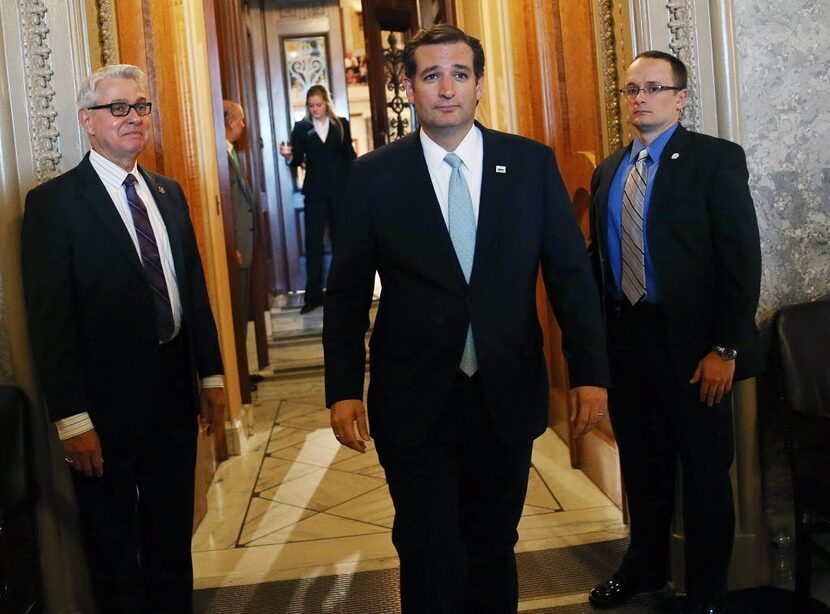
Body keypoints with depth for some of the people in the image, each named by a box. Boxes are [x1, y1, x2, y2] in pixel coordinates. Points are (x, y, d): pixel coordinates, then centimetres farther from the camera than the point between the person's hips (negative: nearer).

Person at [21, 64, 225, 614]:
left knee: (173, 538, 20)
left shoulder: (169, 193, 9)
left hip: (175, 392, 6)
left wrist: (212, 374, 9)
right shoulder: (54, 202, -10)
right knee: (115, 549, 14)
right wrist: (72, 418, -17)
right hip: (108, 404, -5)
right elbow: (50, 318, -14)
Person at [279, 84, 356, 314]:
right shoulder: (301, 128, 5)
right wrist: (289, 155, -21)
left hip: (340, 190, 0)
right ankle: (313, 294, 3)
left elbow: (349, 155, 7)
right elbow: (297, 160, 1)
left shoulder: (341, 124, 5)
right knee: (313, 242, -1)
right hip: (315, 192, 0)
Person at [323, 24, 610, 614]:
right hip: (416, 404, -1)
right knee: (432, 563, 2)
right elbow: (347, 293, 1)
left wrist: (590, 373, -3)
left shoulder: (533, 163, 1)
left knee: (494, 546, 17)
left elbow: (571, 274, 2)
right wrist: (344, 390, -4)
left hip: (508, 398, 2)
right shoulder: (374, 175, -1)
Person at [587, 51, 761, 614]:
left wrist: (725, 349, -17)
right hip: (623, 336, 5)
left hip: (690, 341, -5)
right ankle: (646, 564, 37)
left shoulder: (716, 159, -6)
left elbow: (743, 259, -11)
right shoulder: (609, 170, 12)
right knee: (641, 461, 18)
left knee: (705, 468, 8)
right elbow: (599, 256, 12)